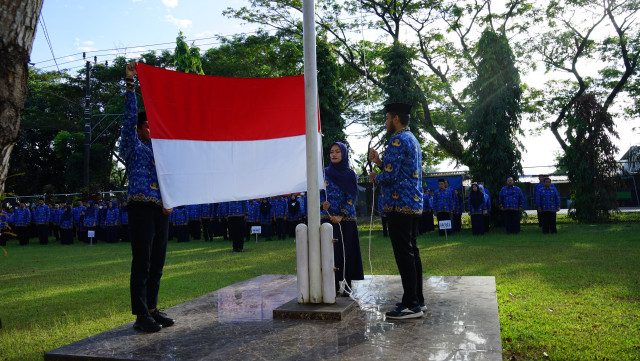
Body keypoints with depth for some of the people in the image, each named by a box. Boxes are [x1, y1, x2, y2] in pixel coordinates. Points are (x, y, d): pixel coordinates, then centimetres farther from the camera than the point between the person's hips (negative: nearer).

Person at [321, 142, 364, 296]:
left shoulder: (350, 174, 3)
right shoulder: (325, 172, 8)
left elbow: (351, 197, -3)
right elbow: (321, 192, 4)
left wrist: (341, 215, -13)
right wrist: (323, 204, -18)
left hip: (346, 218, -1)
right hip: (329, 218, 1)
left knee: (346, 249, 1)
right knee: (331, 250, 0)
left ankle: (347, 284, 10)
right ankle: (335, 285, 7)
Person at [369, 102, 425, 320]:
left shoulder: (398, 140, -12)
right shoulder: (412, 140, 21)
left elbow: (390, 176, -19)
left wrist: (375, 177, 0)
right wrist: (378, 162, 15)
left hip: (400, 205, -10)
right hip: (414, 204, 10)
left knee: (404, 254, -7)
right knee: (411, 253, 13)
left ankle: (411, 305, -3)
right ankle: (418, 300, 21)